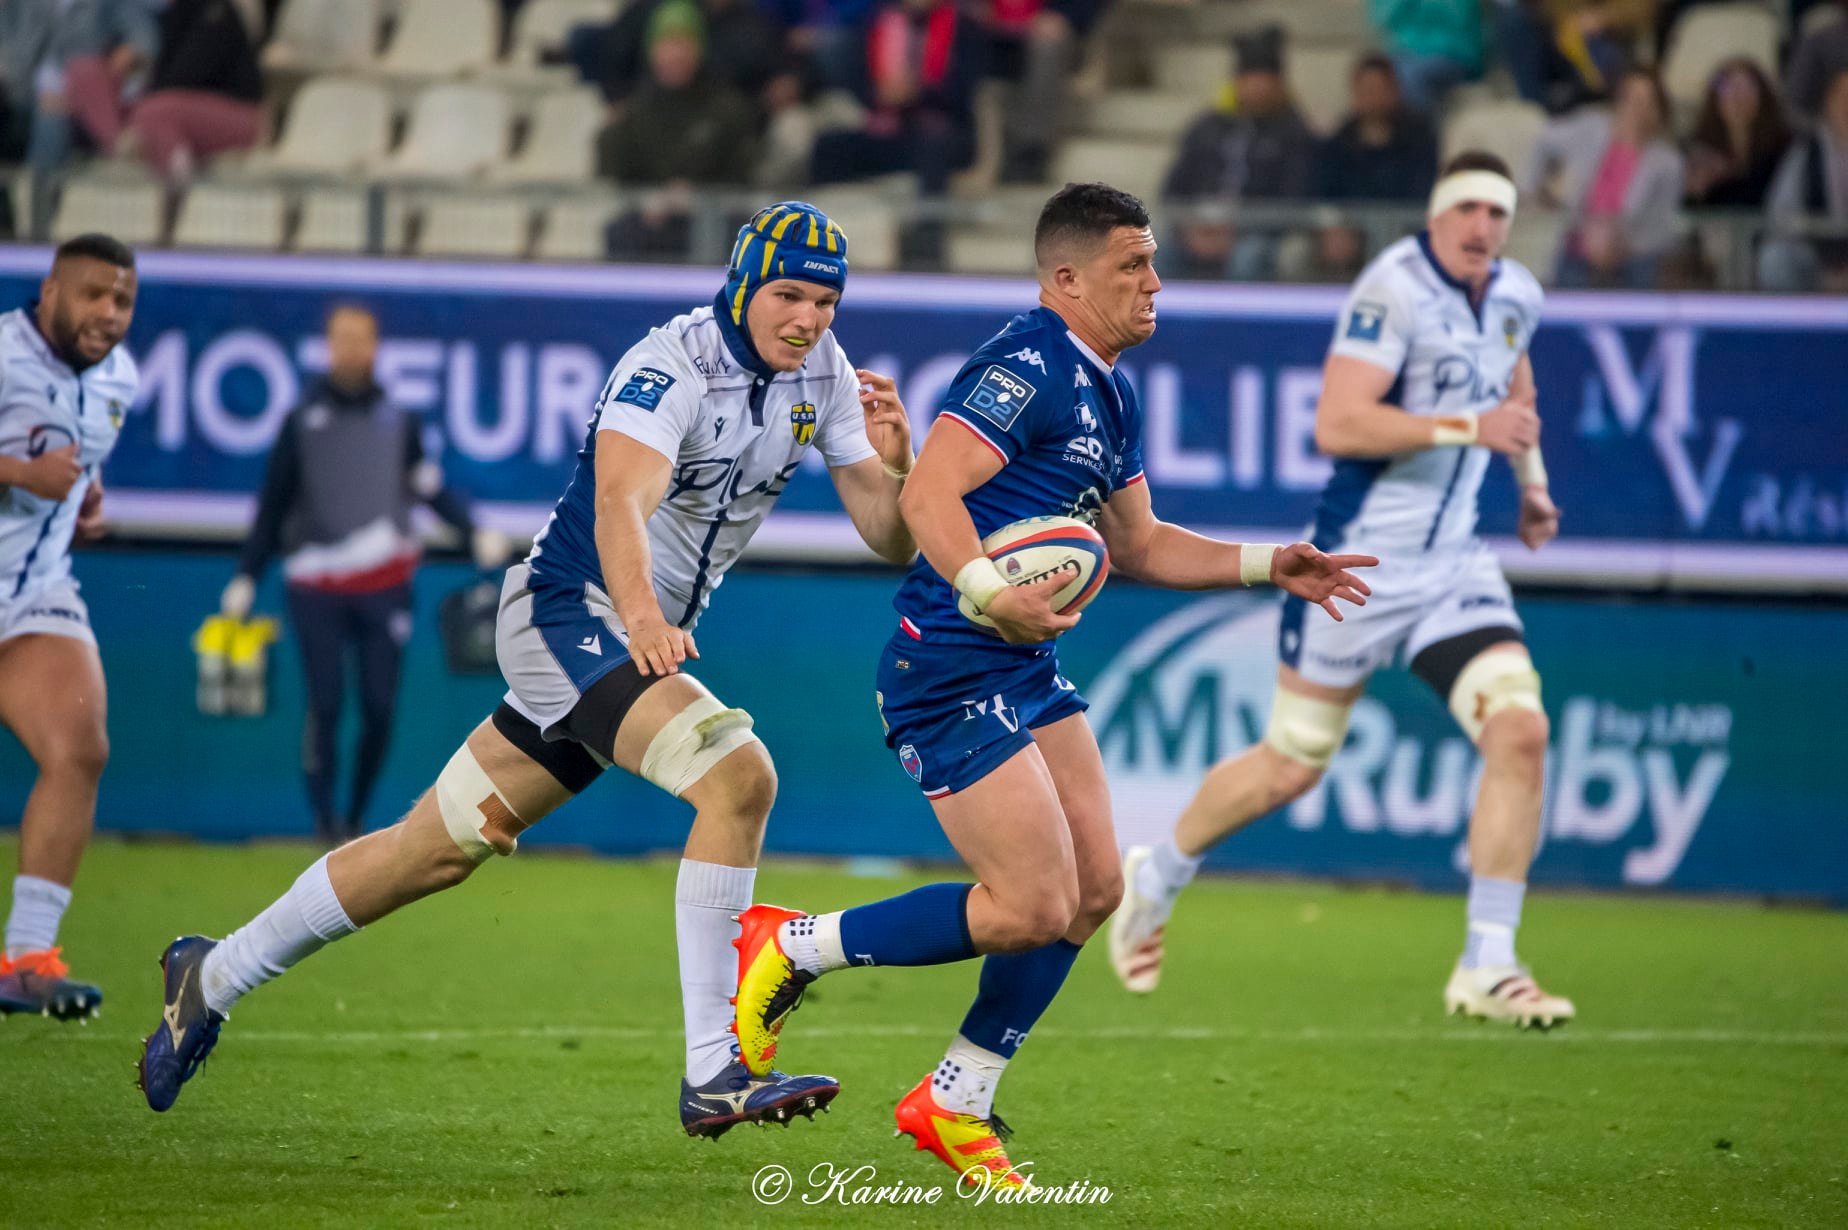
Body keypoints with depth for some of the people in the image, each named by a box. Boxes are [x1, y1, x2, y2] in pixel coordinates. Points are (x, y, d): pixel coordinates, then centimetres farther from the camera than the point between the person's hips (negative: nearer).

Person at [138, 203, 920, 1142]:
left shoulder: (821, 374, 2)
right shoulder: (670, 366, -21)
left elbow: (891, 539, 2)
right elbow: (620, 501, -38)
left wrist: (895, 462, -21)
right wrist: (641, 615, -57)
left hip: (648, 635, 8)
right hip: (571, 611, -8)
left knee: (440, 849, 14)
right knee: (739, 775, -28)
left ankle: (215, 976, 30)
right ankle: (713, 1073, -28)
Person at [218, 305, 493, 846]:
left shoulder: (398, 421, 9)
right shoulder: (302, 421, 5)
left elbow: (431, 486, 12)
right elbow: (272, 504, 8)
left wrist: (474, 533, -3)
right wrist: (247, 577, 5)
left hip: (384, 585, 1)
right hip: (316, 588, -1)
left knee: (379, 710, -2)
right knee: (326, 705, -9)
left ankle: (356, 817, 13)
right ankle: (324, 816, 1)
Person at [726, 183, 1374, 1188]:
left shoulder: (1112, 396, 15)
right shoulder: (1026, 365, -16)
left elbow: (1136, 545, 26)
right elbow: (927, 494, -25)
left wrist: (1269, 566, 19)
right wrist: (989, 592, -39)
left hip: (1027, 670, 10)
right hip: (949, 672, -10)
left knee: (1094, 887, 6)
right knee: (1032, 905, -12)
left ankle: (955, 1104, 17)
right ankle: (790, 948, 3)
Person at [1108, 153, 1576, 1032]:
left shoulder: (1516, 298, 7)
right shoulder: (1397, 285, -17)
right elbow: (1335, 425, -25)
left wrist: (1532, 477, 25)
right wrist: (1467, 427, -27)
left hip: (1453, 563, 6)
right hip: (1361, 557, -6)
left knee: (1520, 732, -14)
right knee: (1290, 767, 4)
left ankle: (1487, 968, -9)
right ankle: (1155, 877, 32)